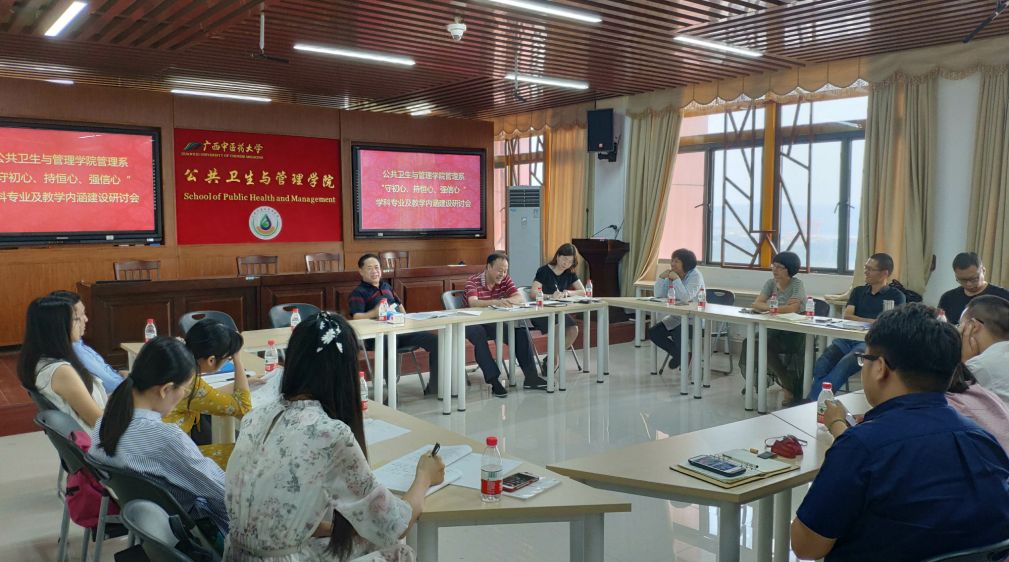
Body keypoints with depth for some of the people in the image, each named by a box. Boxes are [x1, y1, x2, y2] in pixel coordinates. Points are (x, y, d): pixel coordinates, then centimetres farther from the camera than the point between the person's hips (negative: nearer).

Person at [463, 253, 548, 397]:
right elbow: (473, 303, -33)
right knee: (479, 335, -38)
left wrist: (507, 301, -35)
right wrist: (495, 302, -51)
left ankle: (531, 377, -14)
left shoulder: (505, 280, 2)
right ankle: (494, 381, -41)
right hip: (473, 324, -5)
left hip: (495, 324, 5)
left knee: (521, 332, -16)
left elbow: (519, 298, -10)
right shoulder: (473, 281, -15)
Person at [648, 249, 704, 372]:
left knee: (677, 334, -33)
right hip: (676, 317, 7)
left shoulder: (695, 276, -14)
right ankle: (679, 355, 7)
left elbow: (685, 297, -29)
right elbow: (658, 295, -1)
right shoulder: (671, 275, 5)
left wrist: (676, 279, -27)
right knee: (653, 332, -10)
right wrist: (661, 277, -14)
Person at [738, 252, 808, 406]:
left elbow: (791, 309, -25)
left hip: (797, 332, -5)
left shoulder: (797, 284, -9)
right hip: (778, 331, 5)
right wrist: (782, 307, -19)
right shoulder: (771, 283, 7)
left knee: (765, 345, -28)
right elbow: (757, 304, -6)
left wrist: (764, 307, -20)